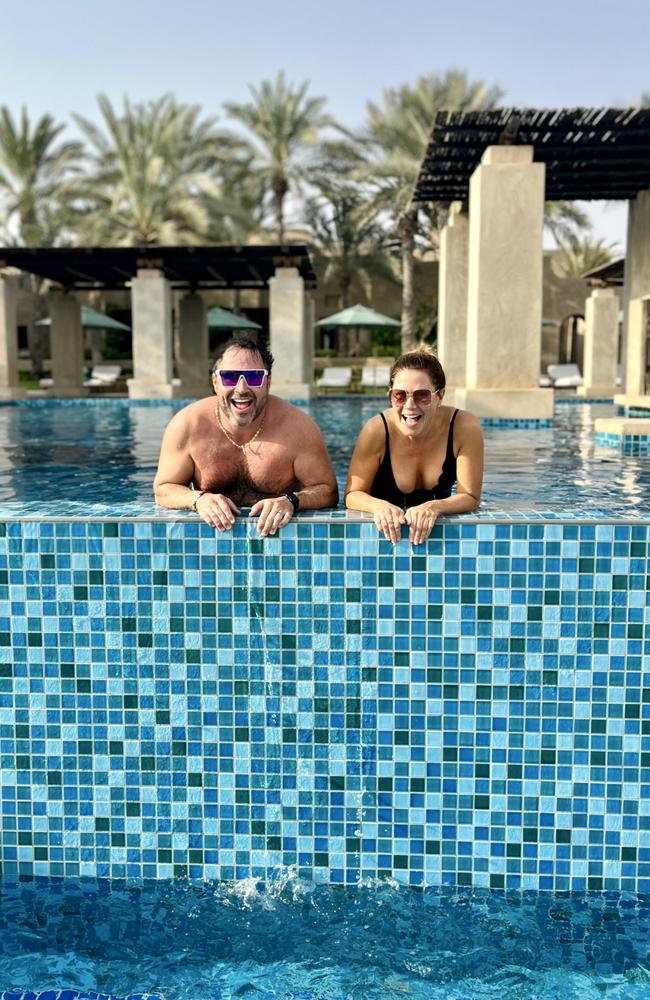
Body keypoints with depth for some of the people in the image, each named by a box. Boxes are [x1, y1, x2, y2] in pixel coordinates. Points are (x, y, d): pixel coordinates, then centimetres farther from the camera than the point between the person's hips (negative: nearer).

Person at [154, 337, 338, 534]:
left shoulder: (297, 427, -13)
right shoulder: (187, 425, -10)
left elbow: (328, 490, -6)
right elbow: (163, 489, 0)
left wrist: (290, 502, -27)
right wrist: (199, 500, -21)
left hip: (278, 533, -1)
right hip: (211, 535, 1)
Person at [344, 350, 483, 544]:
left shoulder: (465, 428, -18)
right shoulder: (377, 431, -18)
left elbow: (470, 497, -12)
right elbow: (353, 494, -10)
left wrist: (434, 507, -30)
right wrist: (380, 507, -30)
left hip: (438, 528, 1)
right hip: (384, 529, 0)